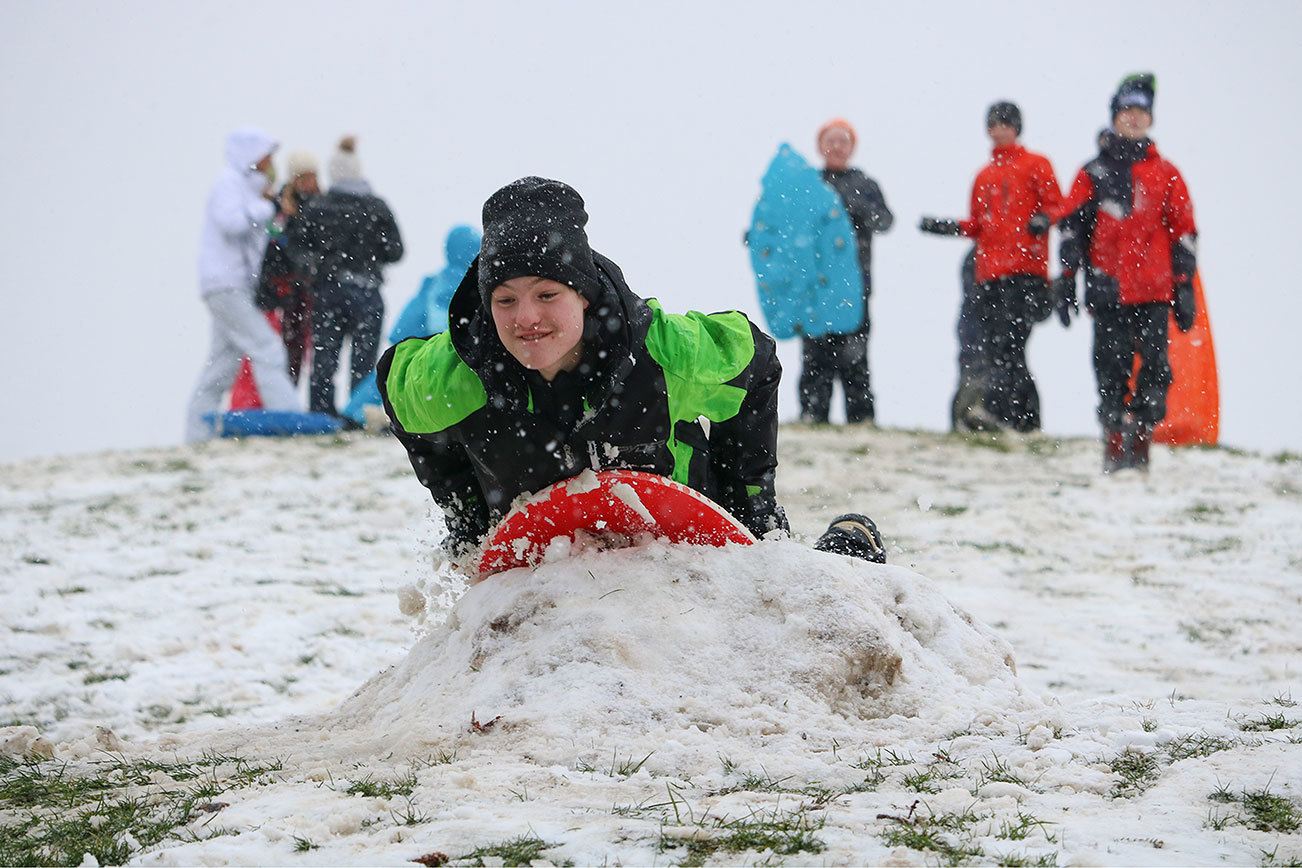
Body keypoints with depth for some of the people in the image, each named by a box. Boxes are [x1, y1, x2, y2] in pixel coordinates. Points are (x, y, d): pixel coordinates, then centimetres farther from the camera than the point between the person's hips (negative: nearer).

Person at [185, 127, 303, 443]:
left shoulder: (245, 184, 24)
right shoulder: (229, 182, -6)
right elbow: (231, 221, -23)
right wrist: (265, 207, -13)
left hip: (236, 286, 10)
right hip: (225, 284, -10)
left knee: (224, 360, 8)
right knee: (266, 349, -16)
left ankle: (197, 434, 9)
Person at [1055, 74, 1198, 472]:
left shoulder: (1165, 174, 12)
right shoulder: (1094, 173, 9)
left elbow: (1184, 233, 13)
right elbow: (1071, 227, 8)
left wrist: (1184, 289, 8)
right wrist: (1066, 285, 1)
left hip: (1154, 292, 1)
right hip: (1108, 292, -1)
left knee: (1155, 369, -6)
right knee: (1111, 371, -1)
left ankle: (1140, 443, 1)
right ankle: (1115, 447, 6)